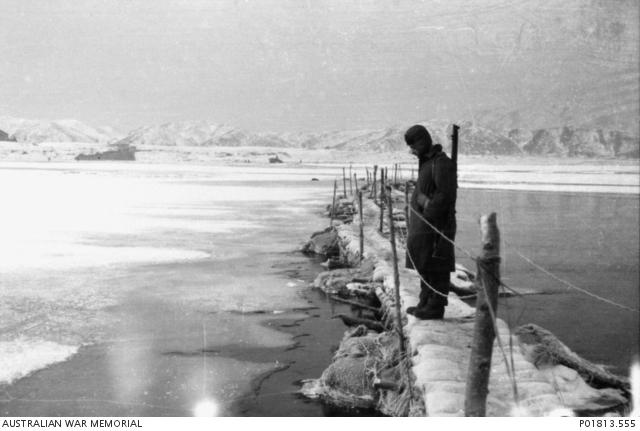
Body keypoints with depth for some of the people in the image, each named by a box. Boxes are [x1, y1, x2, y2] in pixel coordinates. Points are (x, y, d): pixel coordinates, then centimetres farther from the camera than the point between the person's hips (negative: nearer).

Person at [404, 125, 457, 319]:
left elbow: (446, 195, -20)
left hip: (435, 225, -10)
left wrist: (426, 215, -18)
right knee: (424, 266, 15)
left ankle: (435, 307, 2)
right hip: (424, 223, 10)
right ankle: (426, 303, 24)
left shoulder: (442, 163, -14)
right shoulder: (426, 161, 16)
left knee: (435, 268, -4)